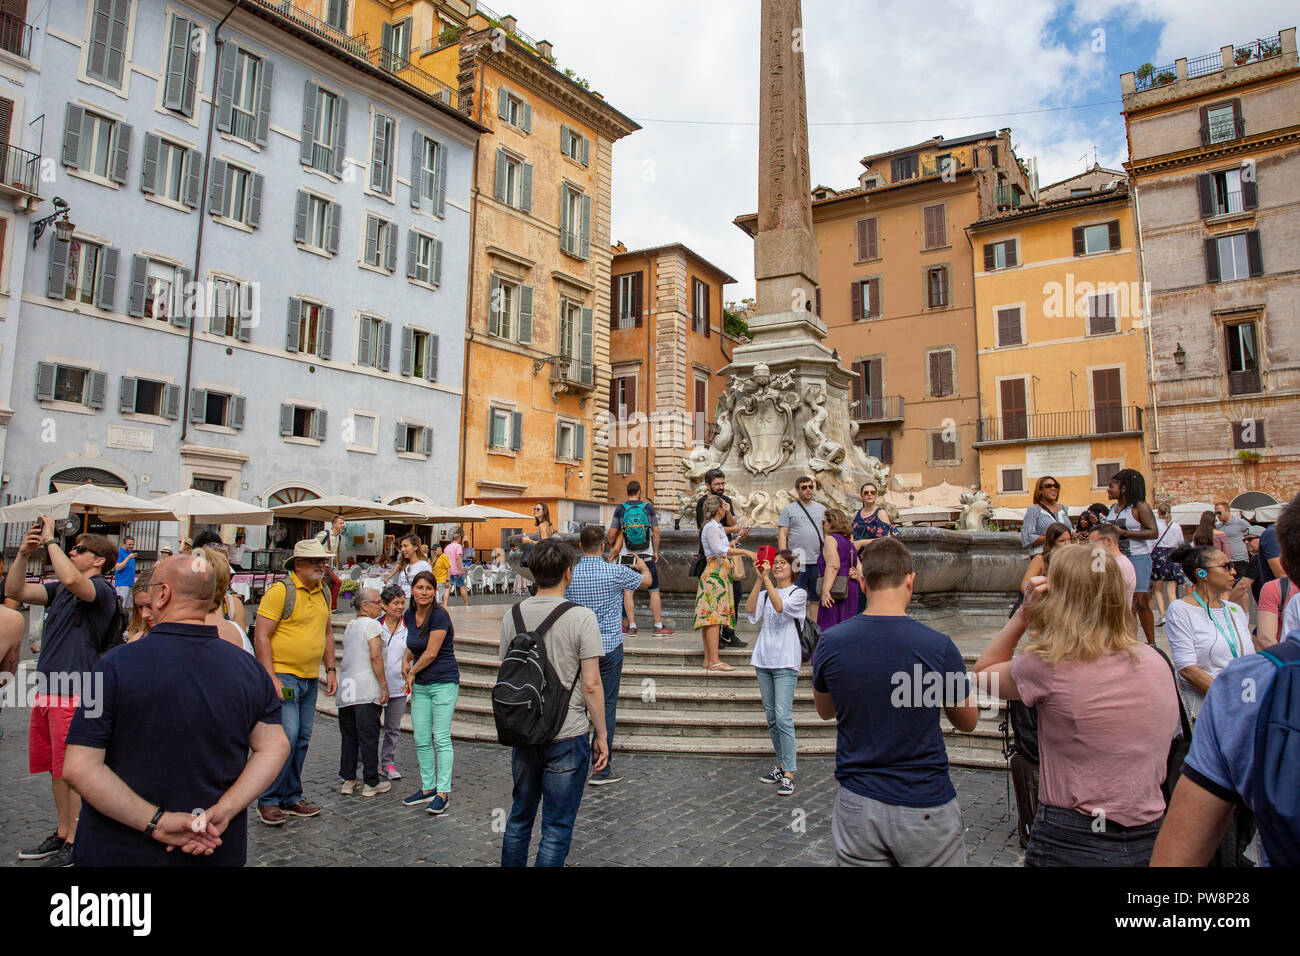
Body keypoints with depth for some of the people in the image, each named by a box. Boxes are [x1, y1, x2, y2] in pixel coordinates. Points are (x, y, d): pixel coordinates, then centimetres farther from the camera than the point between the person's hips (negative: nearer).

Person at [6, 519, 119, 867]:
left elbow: (71, 581, -32)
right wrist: (23, 553, -2)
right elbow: (15, 592, 10)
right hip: (48, 689, 8)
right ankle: (62, 834, 30)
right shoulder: (60, 589, 16)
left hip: (74, 693, -8)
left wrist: (50, 541, -20)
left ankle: (75, 842, 12)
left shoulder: (102, 589, -11)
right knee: (55, 769, 17)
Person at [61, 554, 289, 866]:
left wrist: (156, 821, -18)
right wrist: (222, 812, -12)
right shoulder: (250, 668, -6)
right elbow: (275, 747, -8)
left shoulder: (116, 665, -15)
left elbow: (79, 766, -18)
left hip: (123, 851, -2)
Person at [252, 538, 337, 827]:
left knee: (302, 739, 11)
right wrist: (271, 677, -18)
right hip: (283, 675, -7)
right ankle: (269, 801, 4)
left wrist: (331, 669, 15)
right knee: (286, 735, -11)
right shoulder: (280, 590, -12)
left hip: (311, 678, 7)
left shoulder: (323, 592, 11)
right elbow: (261, 636, -14)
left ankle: (291, 797, 23)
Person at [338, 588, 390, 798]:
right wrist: (384, 686, -13)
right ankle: (370, 783, 5)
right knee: (369, 737, -1)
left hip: (346, 688, 8)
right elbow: (375, 657, -16)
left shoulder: (350, 626, 17)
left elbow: (349, 656, 19)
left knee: (348, 737, 13)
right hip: (366, 689, -8)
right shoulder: (372, 624, -8)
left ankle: (347, 780, 19)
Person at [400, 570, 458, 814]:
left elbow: (432, 652, -16)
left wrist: (412, 672, -2)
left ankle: (443, 793, 3)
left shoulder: (439, 615, -15)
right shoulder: (409, 615, 7)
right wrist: (406, 660, 6)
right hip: (420, 684, 7)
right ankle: (427, 788, 23)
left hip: (443, 682, -7)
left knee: (441, 738, -4)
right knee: (421, 740, 10)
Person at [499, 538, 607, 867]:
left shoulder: (512, 615, -1)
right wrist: (601, 735, -4)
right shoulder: (581, 617, -15)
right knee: (556, 828, 8)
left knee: (519, 816, 22)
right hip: (567, 737, -5)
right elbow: (591, 685, -16)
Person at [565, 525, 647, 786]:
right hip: (609, 647, -2)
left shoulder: (569, 574, -5)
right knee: (607, 707, 4)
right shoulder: (616, 572, -11)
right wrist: (643, 566, 32)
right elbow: (646, 580, 10)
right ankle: (602, 769, 8)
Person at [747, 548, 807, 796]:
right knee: (771, 717, 11)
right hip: (764, 660, 6)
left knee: (783, 717, -12)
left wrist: (767, 579, -23)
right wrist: (760, 579, -13)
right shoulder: (766, 593, 14)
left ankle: (789, 774, -8)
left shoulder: (798, 593, 1)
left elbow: (780, 606, -19)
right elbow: (750, 609, -6)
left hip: (785, 663, -5)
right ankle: (782, 763, 24)